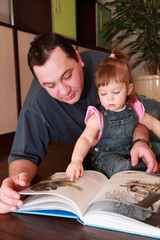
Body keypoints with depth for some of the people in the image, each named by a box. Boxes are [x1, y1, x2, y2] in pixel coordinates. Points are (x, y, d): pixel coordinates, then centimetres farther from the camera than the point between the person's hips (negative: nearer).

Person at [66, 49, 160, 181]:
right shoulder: (98, 117, -15)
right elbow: (86, 138, -26)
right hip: (106, 155, -4)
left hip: (131, 151, 5)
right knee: (121, 167, -31)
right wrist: (76, 159, -43)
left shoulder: (134, 109, -1)